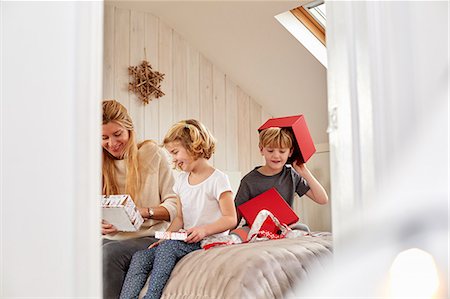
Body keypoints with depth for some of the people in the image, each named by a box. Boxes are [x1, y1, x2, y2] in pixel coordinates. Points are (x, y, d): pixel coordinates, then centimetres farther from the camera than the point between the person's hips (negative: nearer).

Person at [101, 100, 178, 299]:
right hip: (112, 238, 3)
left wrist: (146, 212, -22)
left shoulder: (152, 153, 0)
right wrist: (98, 225, -13)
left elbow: (174, 204, -3)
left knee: (110, 252, -33)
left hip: (150, 237, -3)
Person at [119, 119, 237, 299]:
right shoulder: (182, 179, 15)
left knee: (167, 247, -31)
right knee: (140, 257, -14)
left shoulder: (217, 179, -8)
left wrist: (204, 230, -25)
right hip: (186, 240, 7)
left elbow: (230, 219, -10)